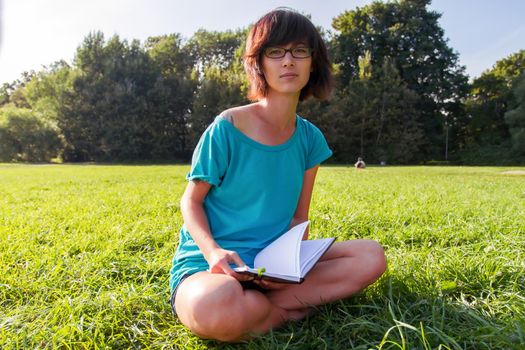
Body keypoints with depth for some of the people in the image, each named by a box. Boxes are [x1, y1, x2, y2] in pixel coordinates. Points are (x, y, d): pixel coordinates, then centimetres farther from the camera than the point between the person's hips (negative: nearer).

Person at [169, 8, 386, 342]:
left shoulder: (310, 138, 2)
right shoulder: (226, 129, -13)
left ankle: (256, 305, -14)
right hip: (209, 263, -4)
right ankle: (293, 308, -6)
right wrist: (213, 250, -24)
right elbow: (191, 201, -4)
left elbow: (299, 217, 6)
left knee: (371, 256, -11)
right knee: (215, 309, -40)